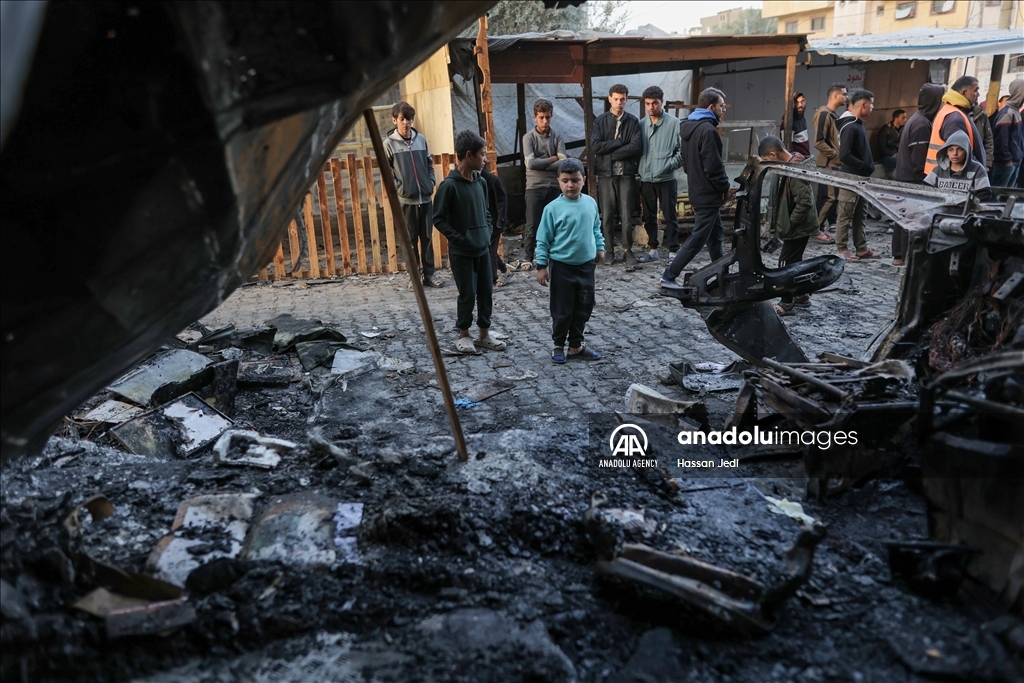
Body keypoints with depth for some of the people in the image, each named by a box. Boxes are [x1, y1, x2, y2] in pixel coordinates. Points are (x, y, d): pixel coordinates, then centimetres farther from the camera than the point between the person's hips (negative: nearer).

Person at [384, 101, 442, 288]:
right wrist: (399, 188, -12)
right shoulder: (389, 143, -2)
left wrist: (431, 182, 2)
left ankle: (429, 274, 17)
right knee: (410, 239, 3)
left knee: (427, 237, 8)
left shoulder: (421, 139, 8)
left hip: (425, 197, 3)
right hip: (405, 200, -3)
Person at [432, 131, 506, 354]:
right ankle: (463, 335, 18)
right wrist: (459, 238, -15)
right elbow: (439, 219, -13)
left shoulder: (481, 182, 6)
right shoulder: (449, 185, -15)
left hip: (482, 249, 6)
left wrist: (488, 233, 6)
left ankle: (484, 334, 22)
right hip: (461, 252, -6)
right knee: (468, 294, 1)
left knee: (486, 292, 10)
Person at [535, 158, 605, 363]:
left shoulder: (590, 203, 0)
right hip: (561, 266, -4)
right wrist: (541, 265, -9)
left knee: (584, 308, 12)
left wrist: (600, 247, 11)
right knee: (562, 310, 4)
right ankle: (558, 345, 23)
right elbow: (543, 239, -8)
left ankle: (576, 345, 26)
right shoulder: (553, 208, -12)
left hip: (586, 265, 5)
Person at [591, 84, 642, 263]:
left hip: (627, 174, 0)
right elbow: (595, 146, -7)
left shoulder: (633, 121, 5)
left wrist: (610, 152, -10)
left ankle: (627, 249, 13)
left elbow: (636, 147, -9)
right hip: (605, 174, 1)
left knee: (627, 215, 1)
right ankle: (609, 251, 12)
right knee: (607, 215, 3)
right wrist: (620, 142, -9)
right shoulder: (600, 121, 6)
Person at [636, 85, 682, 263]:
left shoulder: (674, 123, -4)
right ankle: (653, 250, 22)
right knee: (649, 217, 11)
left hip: (666, 179, -4)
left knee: (670, 216, 1)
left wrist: (669, 165, -16)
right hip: (646, 179, 4)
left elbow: (682, 150, -4)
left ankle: (673, 251, 8)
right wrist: (638, 172, 3)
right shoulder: (641, 124, 7)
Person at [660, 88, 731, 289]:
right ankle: (669, 276, -3)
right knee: (697, 239, -5)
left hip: (697, 189, 10)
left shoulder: (689, 126, 11)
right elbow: (713, 165, -23)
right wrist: (725, 186, -10)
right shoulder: (708, 129, -20)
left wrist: (696, 178, 15)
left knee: (716, 234, 19)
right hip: (709, 193, -10)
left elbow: (687, 161, 17)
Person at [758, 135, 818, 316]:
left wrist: (789, 225, -20)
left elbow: (804, 202, -28)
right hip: (798, 226, 10)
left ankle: (787, 303, 6)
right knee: (795, 261, 18)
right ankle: (802, 295, 31)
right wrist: (786, 224, 11)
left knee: (786, 262, -3)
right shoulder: (790, 165, 6)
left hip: (798, 227, -10)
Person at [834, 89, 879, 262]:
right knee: (846, 216, -2)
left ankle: (862, 248, 20)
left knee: (860, 216, 13)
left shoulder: (858, 124, 13)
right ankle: (841, 249, 5)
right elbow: (844, 155, -26)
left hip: (861, 178, 10)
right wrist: (867, 167, -17)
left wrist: (868, 168, 6)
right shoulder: (850, 127, -17)